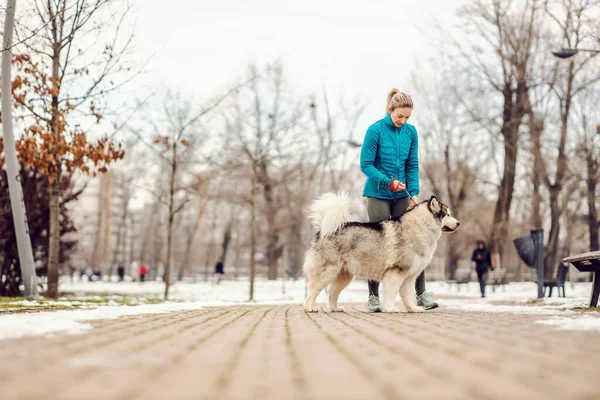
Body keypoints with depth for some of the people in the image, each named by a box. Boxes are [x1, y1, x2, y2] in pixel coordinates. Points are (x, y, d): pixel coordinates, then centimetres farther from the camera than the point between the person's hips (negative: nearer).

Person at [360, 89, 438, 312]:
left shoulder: (411, 132, 2)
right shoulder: (375, 130, -10)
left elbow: (413, 166, 5)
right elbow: (366, 164, -10)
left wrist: (414, 193, -7)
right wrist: (389, 182, -18)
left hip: (402, 195, 4)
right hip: (378, 195, -4)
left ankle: (421, 294, 3)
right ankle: (373, 297, 7)